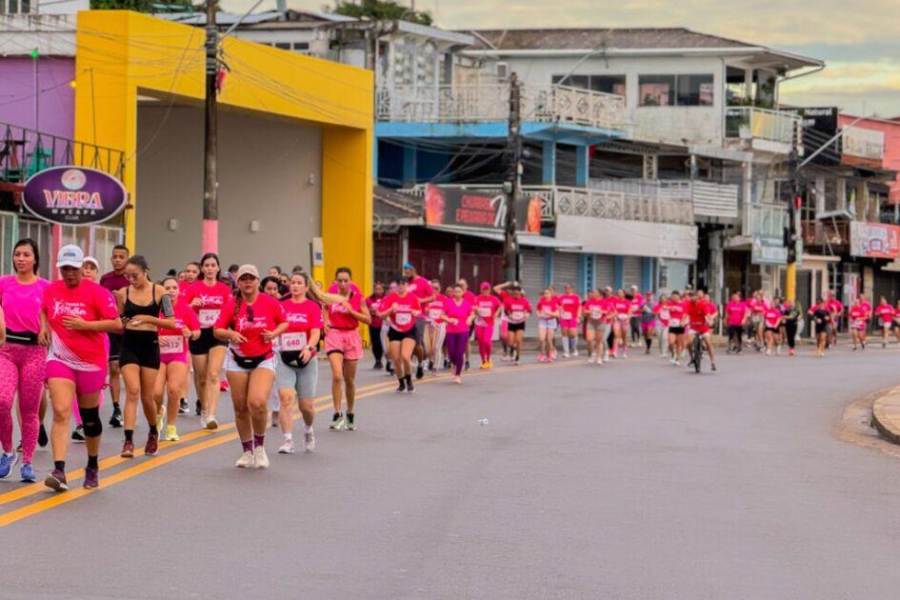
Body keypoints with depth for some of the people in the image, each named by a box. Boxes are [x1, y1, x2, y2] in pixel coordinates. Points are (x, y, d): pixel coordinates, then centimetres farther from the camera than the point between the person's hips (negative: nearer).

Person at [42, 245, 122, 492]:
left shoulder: (97, 292, -10)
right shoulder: (51, 290, 3)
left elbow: (116, 324, -12)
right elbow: (44, 312, 24)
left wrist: (84, 325, -21)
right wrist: (44, 326, 2)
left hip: (91, 362, -2)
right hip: (60, 360, 2)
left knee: (90, 417, 11)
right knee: (61, 413, -16)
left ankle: (93, 467, 33)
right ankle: (59, 471, -23)